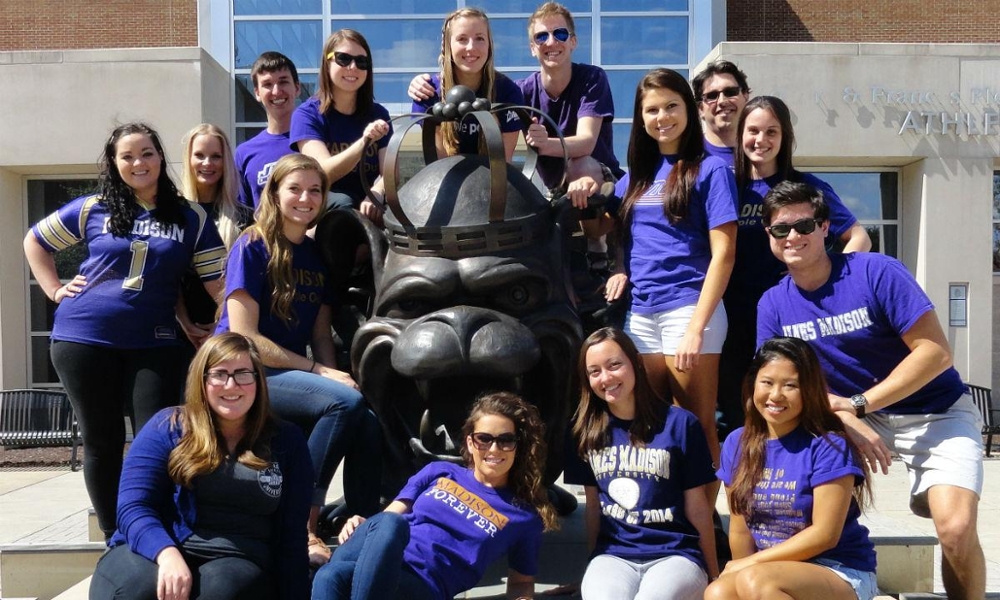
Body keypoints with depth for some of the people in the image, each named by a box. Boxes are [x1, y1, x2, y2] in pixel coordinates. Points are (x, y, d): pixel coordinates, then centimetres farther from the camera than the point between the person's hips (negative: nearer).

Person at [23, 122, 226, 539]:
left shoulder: (191, 218, 3)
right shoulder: (92, 209, 5)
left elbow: (220, 284, -1)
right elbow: (34, 241, 17)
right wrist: (55, 290, 6)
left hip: (152, 343, -1)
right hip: (83, 339, 1)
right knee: (102, 441, 8)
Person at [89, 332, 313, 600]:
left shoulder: (287, 440, 10)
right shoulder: (167, 427, 7)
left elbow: (292, 533, 9)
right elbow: (133, 506, -3)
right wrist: (167, 553, -23)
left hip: (240, 562, 0)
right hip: (161, 553, 0)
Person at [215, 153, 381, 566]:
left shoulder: (317, 254, 10)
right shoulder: (252, 247, -7)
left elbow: (321, 336, 9)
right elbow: (244, 338, -14)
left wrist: (334, 375, -12)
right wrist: (317, 372, -17)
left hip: (294, 376, 5)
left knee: (368, 426, -22)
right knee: (346, 402, -30)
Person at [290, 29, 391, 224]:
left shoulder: (378, 114, 10)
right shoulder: (307, 114, -1)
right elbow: (324, 174, -16)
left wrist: (375, 195, -28)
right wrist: (363, 142, -33)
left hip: (368, 205, 2)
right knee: (342, 203, -36)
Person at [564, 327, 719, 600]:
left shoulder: (679, 423, -3)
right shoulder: (586, 431, 8)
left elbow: (697, 507, 3)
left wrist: (713, 572, 10)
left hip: (676, 554, -1)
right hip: (614, 555, 1)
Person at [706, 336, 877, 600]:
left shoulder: (829, 446, -12)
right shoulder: (738, 444, 4)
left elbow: (825, 534, -15)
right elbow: (740, 530, 7)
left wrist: (751, 564, -12)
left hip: (842, 575, -4)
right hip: (778, 571, 4)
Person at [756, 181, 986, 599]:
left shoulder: (877, 272, -18)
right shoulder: (772, 305, -5)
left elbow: (936, 352, -19)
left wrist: (855, 404, -23)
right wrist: (848, 420, -21)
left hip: (935, 412, -4)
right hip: (856, 416, 4)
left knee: (955, 528, -23)